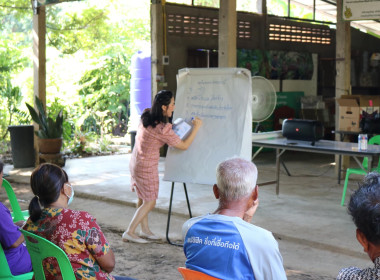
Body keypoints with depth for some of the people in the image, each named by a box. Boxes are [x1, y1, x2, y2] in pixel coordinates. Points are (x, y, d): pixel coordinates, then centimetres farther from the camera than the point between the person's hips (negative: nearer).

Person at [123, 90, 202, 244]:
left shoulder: (146, 117, -2)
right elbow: (184, 145, -18)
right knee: (149, 202, 5)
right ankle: (129, 232, 8)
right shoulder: (162, 129, -26)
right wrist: (196, 127, -10)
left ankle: (145, 230, 31)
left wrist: (171, 127, 11)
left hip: (135, 162, 9)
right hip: (147, 167, -9)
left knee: (142, 199, 19)